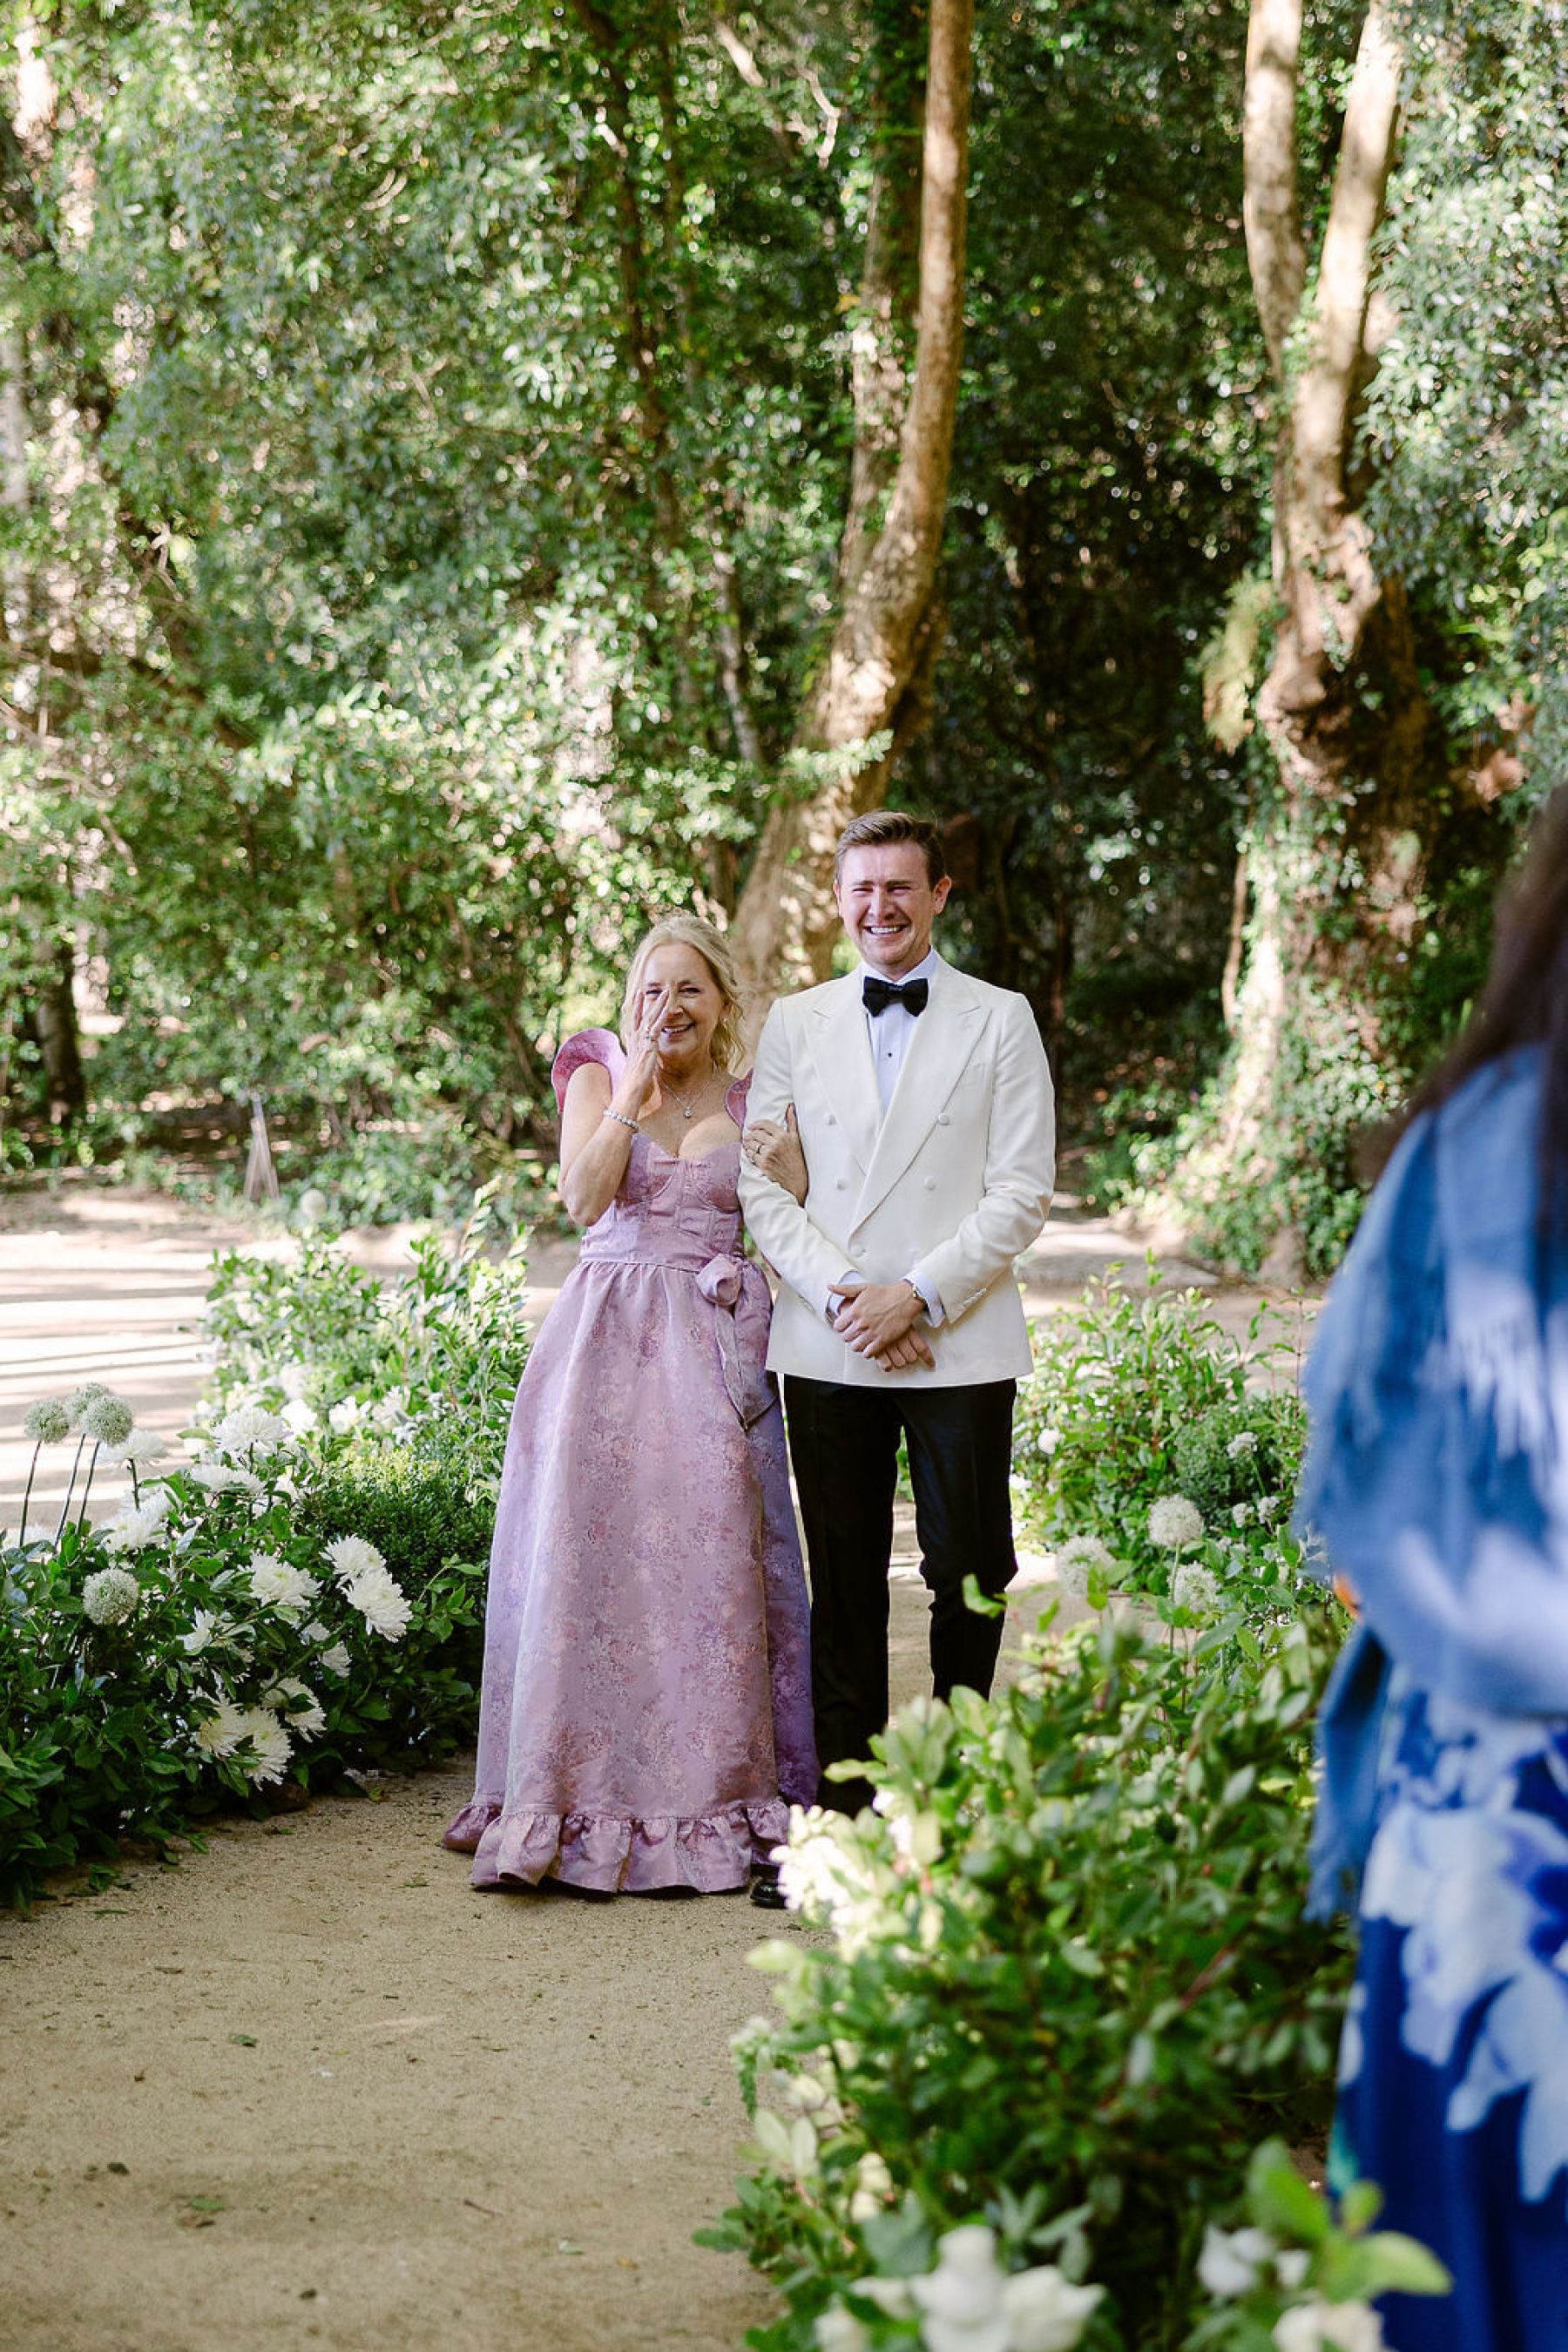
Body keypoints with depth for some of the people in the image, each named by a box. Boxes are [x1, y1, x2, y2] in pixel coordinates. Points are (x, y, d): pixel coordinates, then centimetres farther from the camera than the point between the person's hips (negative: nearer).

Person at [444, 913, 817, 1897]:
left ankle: (711, 1796, 5)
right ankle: (594, 1796, 0)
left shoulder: (753, 1102, 11)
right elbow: (584, 1197, -8)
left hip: (715, 1345, 1)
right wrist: (635, 1091, -9)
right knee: (595, 1545, -6)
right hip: (609, 1336, -1)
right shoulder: (600, 1079, 8)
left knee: (711, 1550, -4)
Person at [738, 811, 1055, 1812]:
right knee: (844, 1581, 6)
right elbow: (762, 1184, 6)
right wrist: (841, 1296, -8)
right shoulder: (796, 1023, 12)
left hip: (962, 1345, -2)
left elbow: (1023, 1191, -2)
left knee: (969, 1577, 1)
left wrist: (918, 1296, -11)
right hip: (827, 1350, 2)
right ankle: (845, 1796, 12)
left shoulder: (1000, 1020, 5)